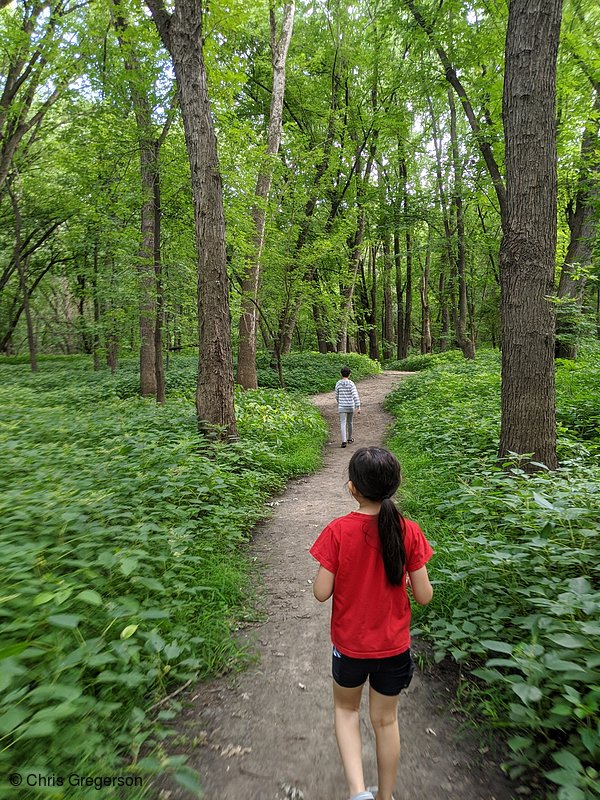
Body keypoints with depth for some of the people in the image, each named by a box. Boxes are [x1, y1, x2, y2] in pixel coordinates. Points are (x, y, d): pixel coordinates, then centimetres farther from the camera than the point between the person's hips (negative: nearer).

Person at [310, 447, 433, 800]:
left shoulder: (338, 531, -22)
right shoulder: (409, 531, -17)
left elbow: (322, 592, -17)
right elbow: (424, 596, -11)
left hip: (350, 644, -1)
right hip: (395, 645, 2)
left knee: (346, 709, 26)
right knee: (386, 720, 23)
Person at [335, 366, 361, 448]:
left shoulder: (338, 384, -2)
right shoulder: (351, 384, -9)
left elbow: (337, 396, 8)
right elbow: (355, 396, -17)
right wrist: (358, 407, -17)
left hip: (342, 407, 0)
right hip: (351, 407, 0)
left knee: (343, 424, -4)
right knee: (349, 422, 18)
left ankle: (344, 441, -18)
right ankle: (350, 438, 33)